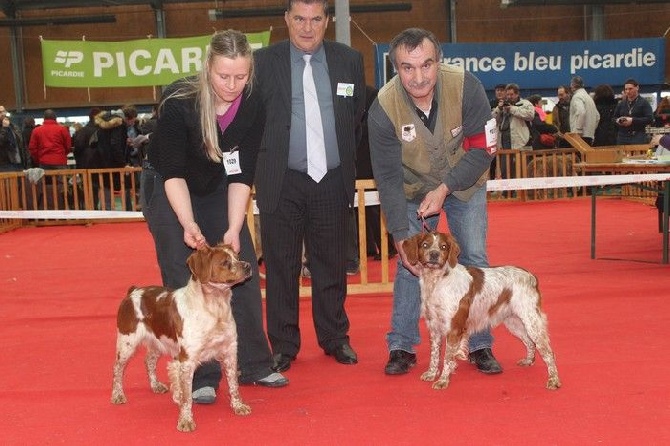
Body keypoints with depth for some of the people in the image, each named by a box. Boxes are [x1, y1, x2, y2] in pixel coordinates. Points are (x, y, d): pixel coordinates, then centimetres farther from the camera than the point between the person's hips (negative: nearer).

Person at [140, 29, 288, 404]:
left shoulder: (253, 107, -19)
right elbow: (173, 172, -24)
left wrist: (233, 229, -27)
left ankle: (253, 365, 13)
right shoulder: (178, 101, -29)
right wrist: (188, 224, -36)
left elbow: (241, 174, -17)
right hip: (169, 191, -4)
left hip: (217, 189, 4)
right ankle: (199, 377, 0)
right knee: (186, 282, -8)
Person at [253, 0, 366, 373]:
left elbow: (360, 118, 14)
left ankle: (335, 339, 23)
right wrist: (265, 166, 2)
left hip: (333, 181, 2)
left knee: (332, 266, 9)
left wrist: (349, 163, 12)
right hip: (283, 183, -1)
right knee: (281, 268, 4)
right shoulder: (263, 62, 0)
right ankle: (283, 345, 15)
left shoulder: (350, 60, 6)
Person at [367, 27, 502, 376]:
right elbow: (388, 178, -22)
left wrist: (445, 189, -25)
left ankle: (480, 346, 10)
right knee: (409, 262, -4)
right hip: (414, 188, 0)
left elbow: (483, 149, -19)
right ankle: (402, 347, 8)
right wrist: (400, 235, -25)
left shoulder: (466, 86, -28)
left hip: (463, 183, 0)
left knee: (474, 259, -2)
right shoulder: (383, 108, -27)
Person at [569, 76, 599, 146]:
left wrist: (578, 130, -22)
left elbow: (581, 112, -25)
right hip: (590, 135, 9)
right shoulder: (589, 97, 22)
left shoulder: (577, 97, -7)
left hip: (581, 135, -9)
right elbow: (597, 116, 24)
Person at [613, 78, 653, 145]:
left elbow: (650, 119, -7)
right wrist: (617, 121, -4)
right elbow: (614, 118, 22)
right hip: (622, 137, 4)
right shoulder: (621, 104, 17)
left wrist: (633, 120, -17)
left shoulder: (644, 102, 3)